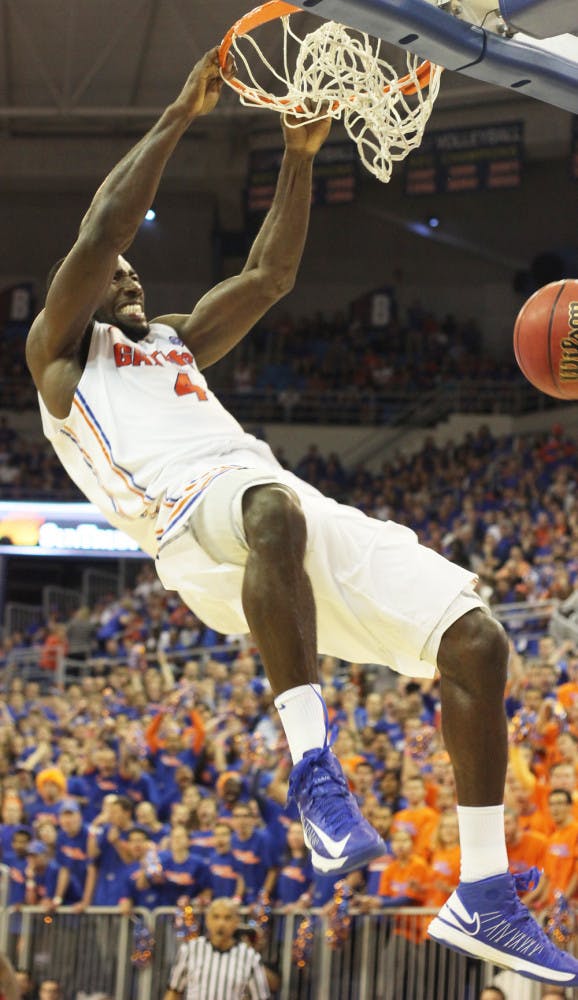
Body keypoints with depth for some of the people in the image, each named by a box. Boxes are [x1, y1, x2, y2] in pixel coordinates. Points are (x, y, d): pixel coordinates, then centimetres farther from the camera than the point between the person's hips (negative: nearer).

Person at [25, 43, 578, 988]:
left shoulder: (174, 342, 38)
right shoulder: (62, 351, 17)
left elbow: (271, 273, 35)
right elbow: (99, 232, 2)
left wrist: (300, 155, 25)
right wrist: (181, 115, 4)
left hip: (295, 510, 8)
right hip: (197, 519, -8)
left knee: (477, 642, -7)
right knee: (274, 509, -46)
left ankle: (483, 898, -5)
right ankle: (315, 771, -48)